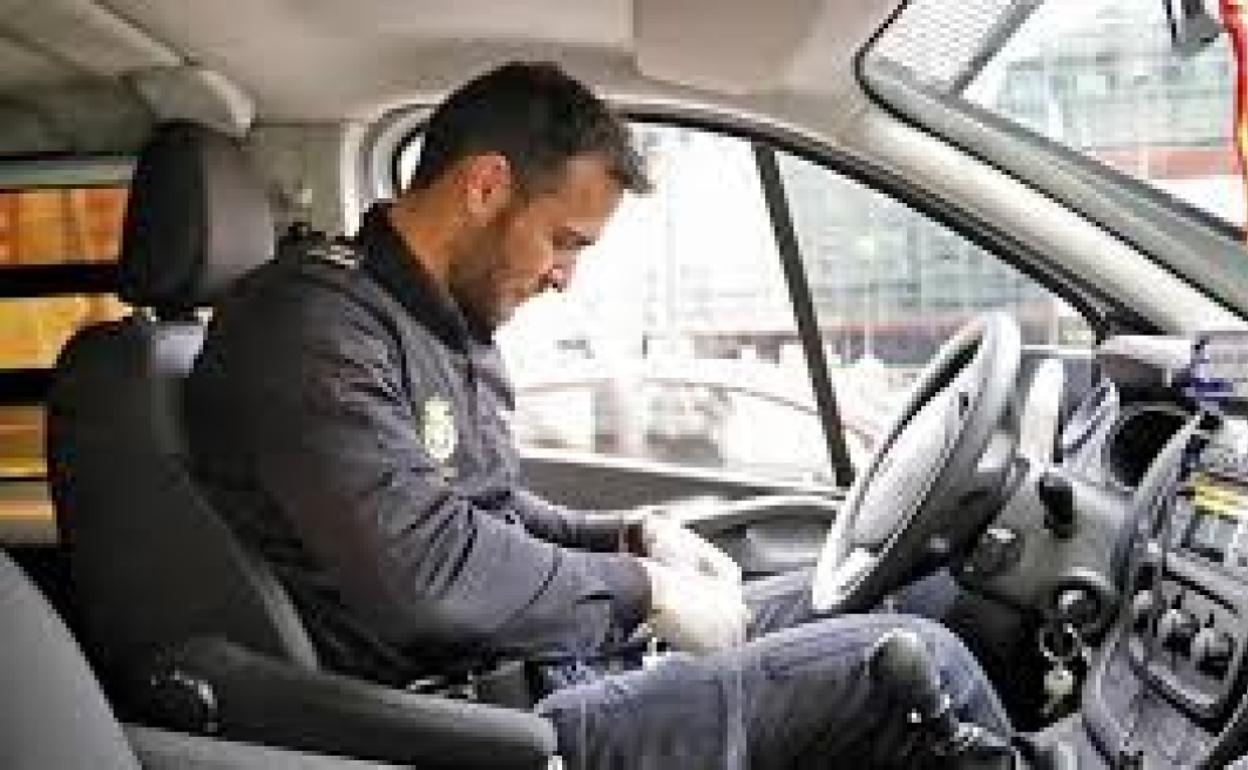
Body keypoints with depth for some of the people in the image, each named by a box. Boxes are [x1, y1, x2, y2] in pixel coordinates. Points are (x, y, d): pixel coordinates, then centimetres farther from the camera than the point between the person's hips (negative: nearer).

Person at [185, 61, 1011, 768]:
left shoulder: (445, 323, 13)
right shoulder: (314, 318, -18)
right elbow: (426, 567, -30)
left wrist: (634, 533, 7)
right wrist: (640, 587, -18)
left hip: (550, 654, 10)